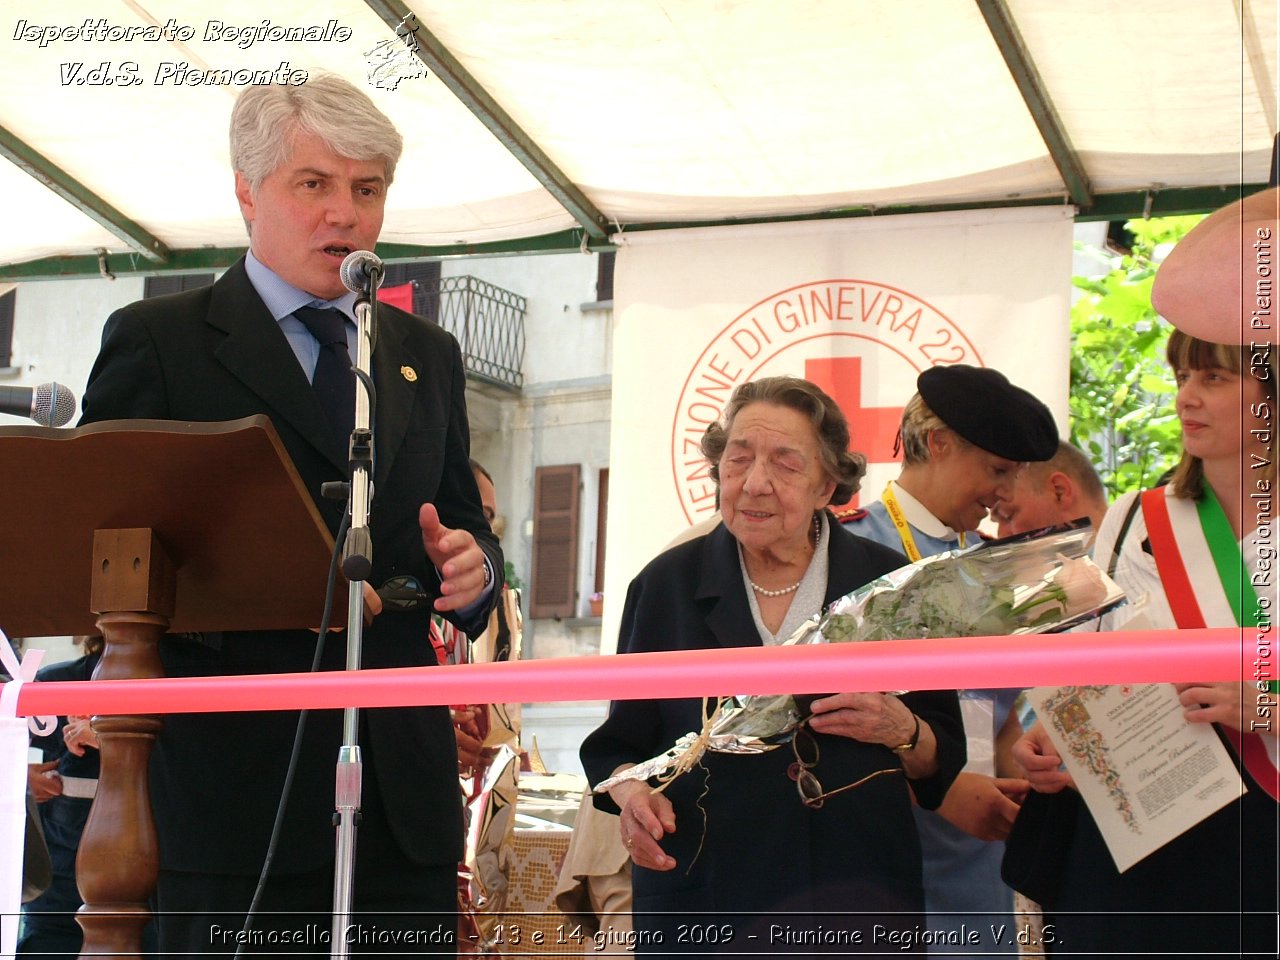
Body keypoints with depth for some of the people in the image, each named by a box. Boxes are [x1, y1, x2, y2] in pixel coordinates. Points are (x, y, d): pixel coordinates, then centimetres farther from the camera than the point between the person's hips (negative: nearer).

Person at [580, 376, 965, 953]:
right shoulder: (665, 585, 2)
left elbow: (944, 763, 5)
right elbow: (619, 747, 8)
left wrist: (902, 731, -15)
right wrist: (631, 792, -13)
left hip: (856, 901, 0)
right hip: (701, 901, 0)